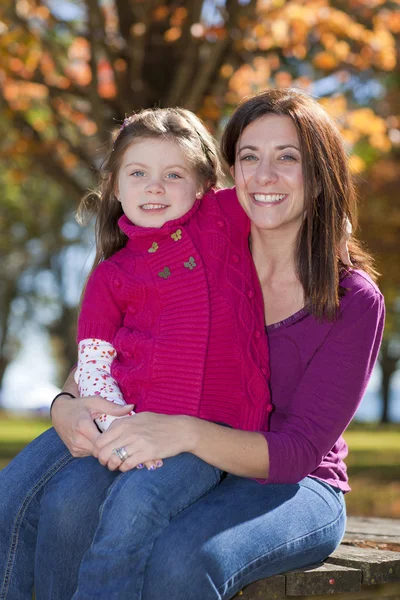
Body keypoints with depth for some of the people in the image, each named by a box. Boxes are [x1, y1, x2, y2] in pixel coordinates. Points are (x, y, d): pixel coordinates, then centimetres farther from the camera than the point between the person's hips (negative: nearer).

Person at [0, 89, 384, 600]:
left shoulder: (355, 302, -11)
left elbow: (298, 452, -17)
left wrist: (186, 432, -35)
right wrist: (67, 404, -22)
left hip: (291, 488, -3)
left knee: (181, 559, -34)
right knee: (66, 500, -26)